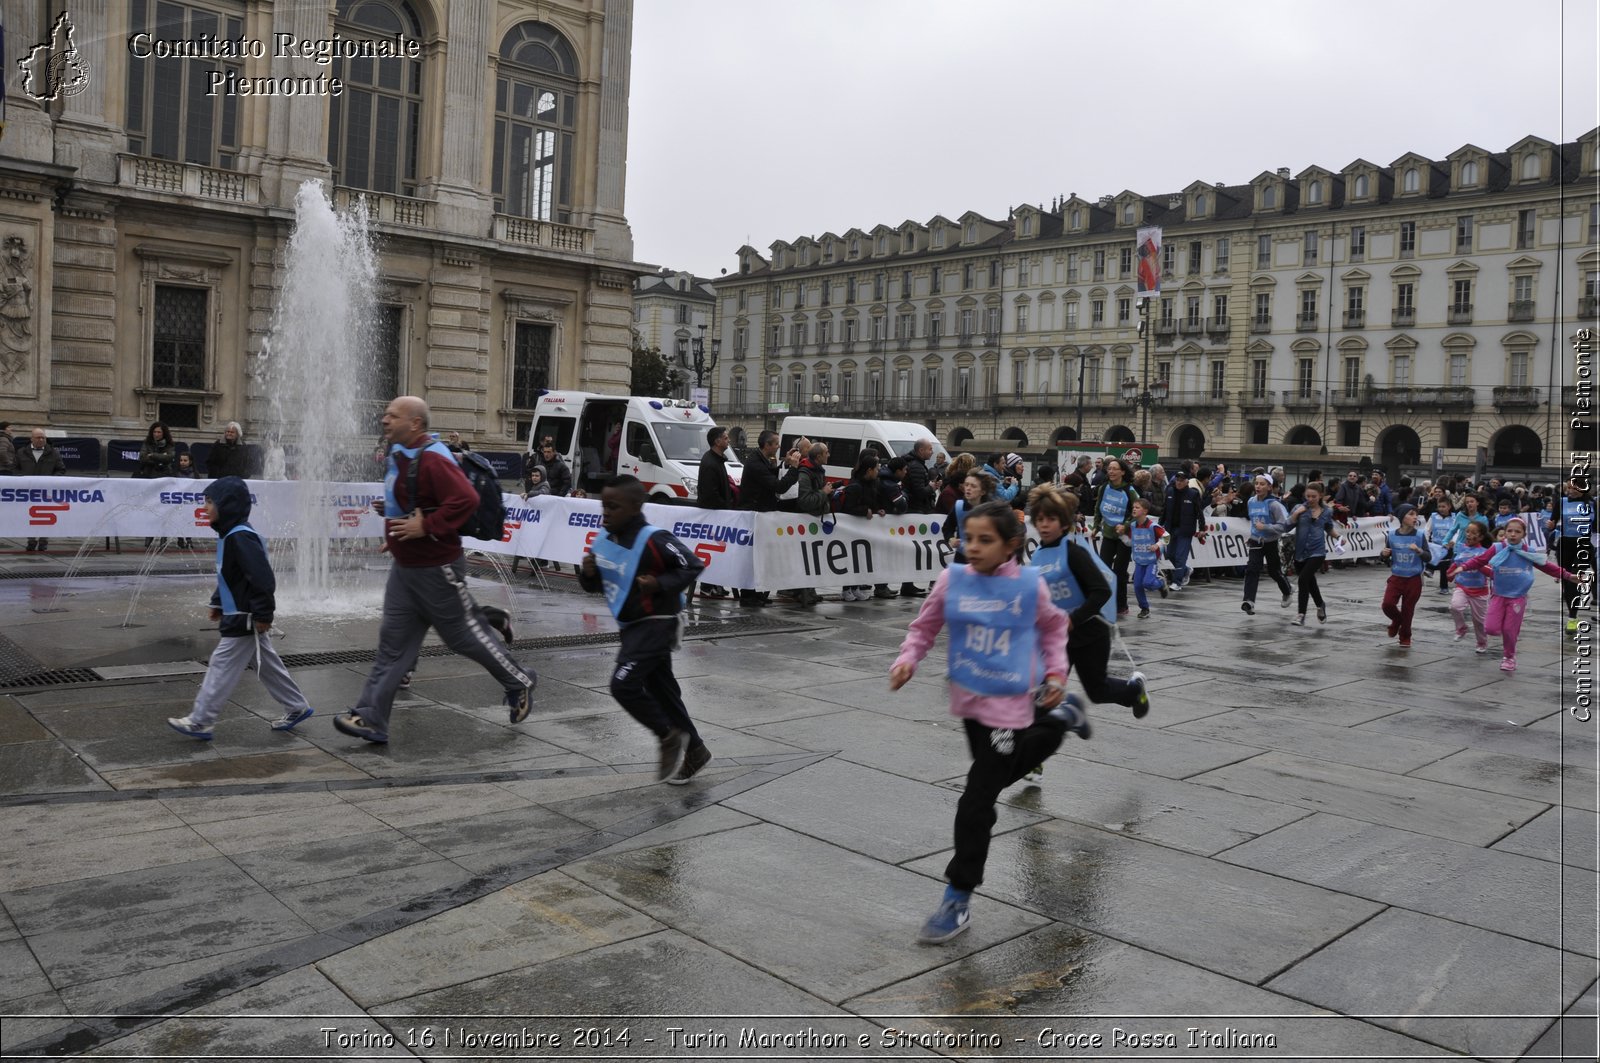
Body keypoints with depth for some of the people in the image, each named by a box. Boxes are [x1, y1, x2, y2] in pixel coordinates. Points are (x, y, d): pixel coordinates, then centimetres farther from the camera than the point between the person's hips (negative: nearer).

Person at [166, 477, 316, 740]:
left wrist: (263, 614, -23)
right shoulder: (230, 535, 9)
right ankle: (297, 708, 24)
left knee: (221, 667, -3)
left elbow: (263, 578, -26)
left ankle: (200, 721, 5)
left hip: (245, 620, -10)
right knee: (268, 666, 16)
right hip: (239, 617, 10)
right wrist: (218, 602, 20)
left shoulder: (240, 538, -23)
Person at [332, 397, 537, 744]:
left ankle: (519, 683, 25)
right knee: (393, 642, 7)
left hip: (436, 569, -9)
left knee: (465, 634, 4)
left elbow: (466, 499, -32)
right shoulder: (401, 457, 10)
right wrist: (390, 509, 13)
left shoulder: (431, 461, -21)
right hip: (404, 567, 9)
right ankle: (371, 719, 9)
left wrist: (426, 526, -29)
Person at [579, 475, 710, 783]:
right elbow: (594, 586, 11)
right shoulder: (603, 541, 1)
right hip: (632, 626, 9)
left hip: (657, 622, -8)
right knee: (660, 688, 16)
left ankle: (669, 737, 3)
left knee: (624, 684, -16)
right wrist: (588, 573, -10)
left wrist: (661, 585, -27)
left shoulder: (654, 539, -22)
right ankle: (693, 750, 31)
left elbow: (692, 565, -16)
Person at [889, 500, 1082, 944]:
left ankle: (958, 899, 7)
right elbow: (924, 627, 4)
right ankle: (1059, 719, 53)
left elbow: (1053, 627, 10)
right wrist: (907, 660, -13)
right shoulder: (952, 580, -8)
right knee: (999, 772, 28)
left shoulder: (1030, 585, -10)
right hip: (968, 698, 5)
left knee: (976, 801, -7)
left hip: (1008, 703, -4)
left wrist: (1056, 673, 1)